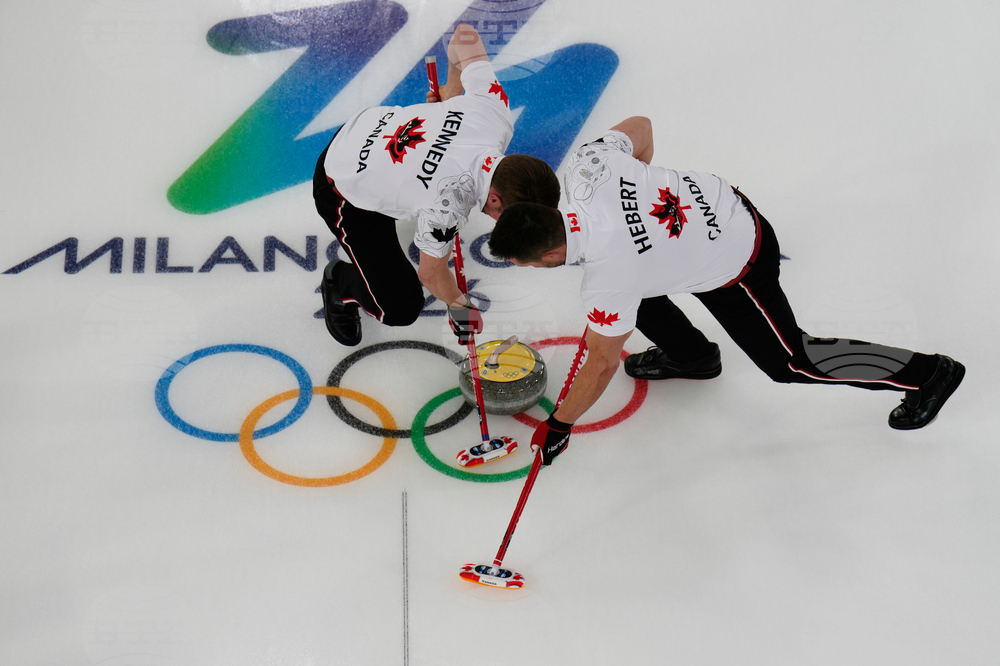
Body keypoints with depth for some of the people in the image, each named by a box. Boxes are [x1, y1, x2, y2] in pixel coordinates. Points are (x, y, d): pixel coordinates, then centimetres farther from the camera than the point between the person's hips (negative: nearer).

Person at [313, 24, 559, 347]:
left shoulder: (496, 113, -27)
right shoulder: (446, 205, -41)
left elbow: (465, 34, -10)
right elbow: (432, 274, -20)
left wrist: (451, 89, 9)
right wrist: (458, 306, 0)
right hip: (344, 190, -6)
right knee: (401, 309, -7)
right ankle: (340, 282, 20)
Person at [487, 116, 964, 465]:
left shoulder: (607, 282, -33)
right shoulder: (584, 166, -18)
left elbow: (603, 362, -19)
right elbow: (639, 128, 1)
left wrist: (558, 426, -7)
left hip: (738, 269, -8)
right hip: (723, 202, 8)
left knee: (788, 362, 9)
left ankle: (925, 373, 20)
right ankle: (689, 354, 38)